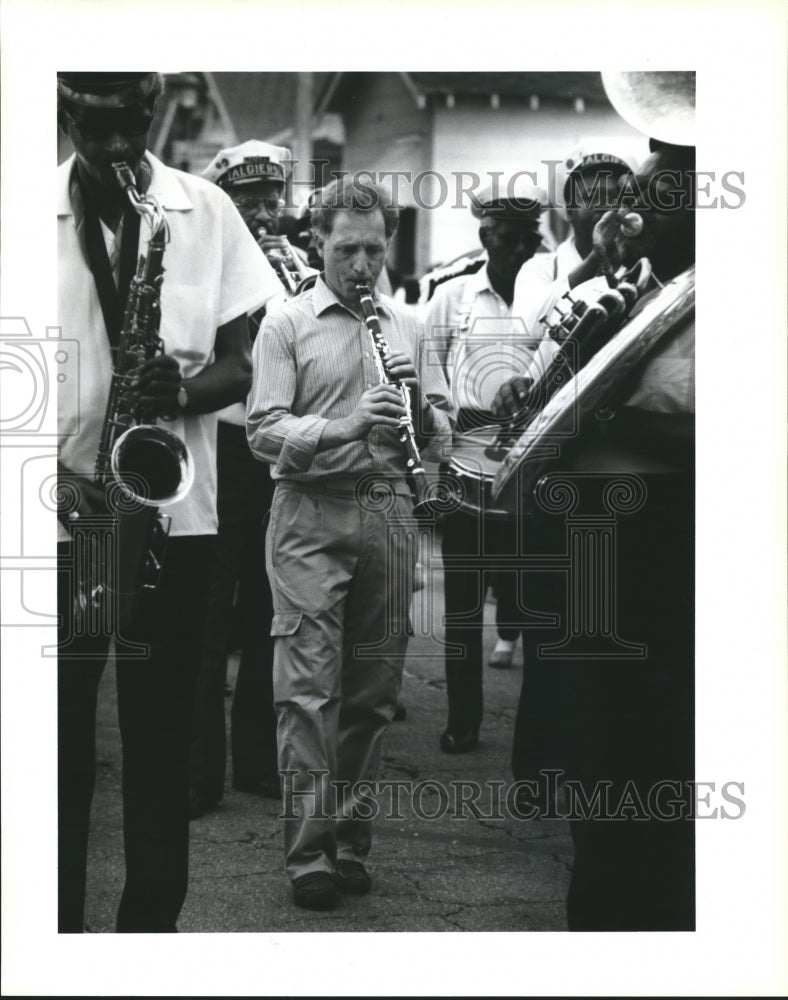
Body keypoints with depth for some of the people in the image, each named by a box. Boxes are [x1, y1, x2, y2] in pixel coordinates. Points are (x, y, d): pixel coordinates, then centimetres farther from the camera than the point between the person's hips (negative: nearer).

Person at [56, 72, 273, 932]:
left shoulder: (206, 211, 2)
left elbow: (237, 366, 4)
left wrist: (181, 388, -17)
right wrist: (57, 474, -15)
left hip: (174, 510, 1)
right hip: (61, 513, 0)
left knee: (160, 733, 6)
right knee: (59, 733, 4)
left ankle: (152, 918, 17)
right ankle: (61, 919, 15)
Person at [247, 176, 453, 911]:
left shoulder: (407, 327, 15)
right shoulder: (286, 324, 4)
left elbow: (441, 439, 15)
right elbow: (263, 432, -6)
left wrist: (417, 403, -7)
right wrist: (346, 426, -21)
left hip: (388, 514, 4)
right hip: (311, 515, -4)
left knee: (373, 690, 6)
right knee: (309, 689, -7)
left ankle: (349, 840, 16)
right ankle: (309, 855, -4)